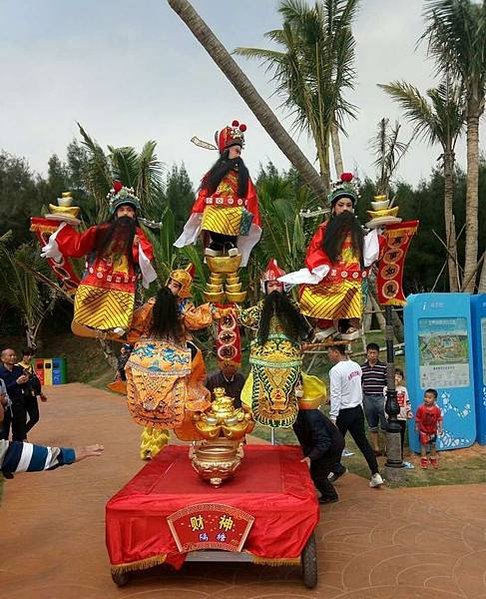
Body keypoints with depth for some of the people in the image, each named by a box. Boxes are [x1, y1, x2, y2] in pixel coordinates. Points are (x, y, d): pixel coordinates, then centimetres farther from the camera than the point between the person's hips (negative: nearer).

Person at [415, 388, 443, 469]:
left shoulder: (437, 409, -12)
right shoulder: (421, 408, -16)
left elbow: (439, 419, -5)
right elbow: (417, 419, -7)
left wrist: (440, 428, -7)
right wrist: (417, 427, -3)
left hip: (433, 430, 2)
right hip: (423, 430, -2)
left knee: (433, 445, 16)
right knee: (424, 445, 6)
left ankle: (433, 459, 33)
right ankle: (423, 460, 17)